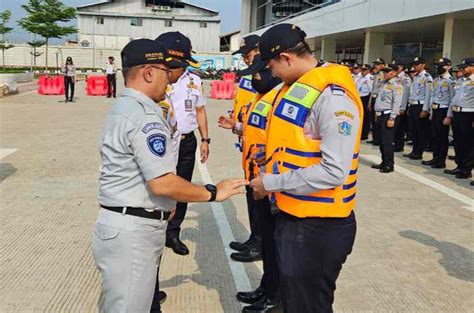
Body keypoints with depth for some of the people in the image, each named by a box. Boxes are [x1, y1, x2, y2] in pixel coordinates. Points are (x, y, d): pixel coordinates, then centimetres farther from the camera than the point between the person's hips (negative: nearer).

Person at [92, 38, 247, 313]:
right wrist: (213, 193, -14)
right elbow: (162, 184, -25)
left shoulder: (124, 107, 15)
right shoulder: (145, 116, -19)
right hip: (133, 231, -10)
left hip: (120, 225, 11)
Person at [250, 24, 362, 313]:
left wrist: (271, 183, -20)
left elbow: (334, 172, -27)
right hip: (290, 215, 9)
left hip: (318, 227, -9)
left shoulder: (332, 96, -22)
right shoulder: (295, 86, 8)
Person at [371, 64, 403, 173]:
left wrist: (392, 118, -21)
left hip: (388, 116, -9)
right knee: (382, 141, 13)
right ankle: (384, 162, 22)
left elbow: (397, 103, -17)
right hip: (381, 115, 9)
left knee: (387, 141, -7)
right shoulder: (385, 83, 17)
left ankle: (389, 165, 0)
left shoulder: (396, 85, -11)